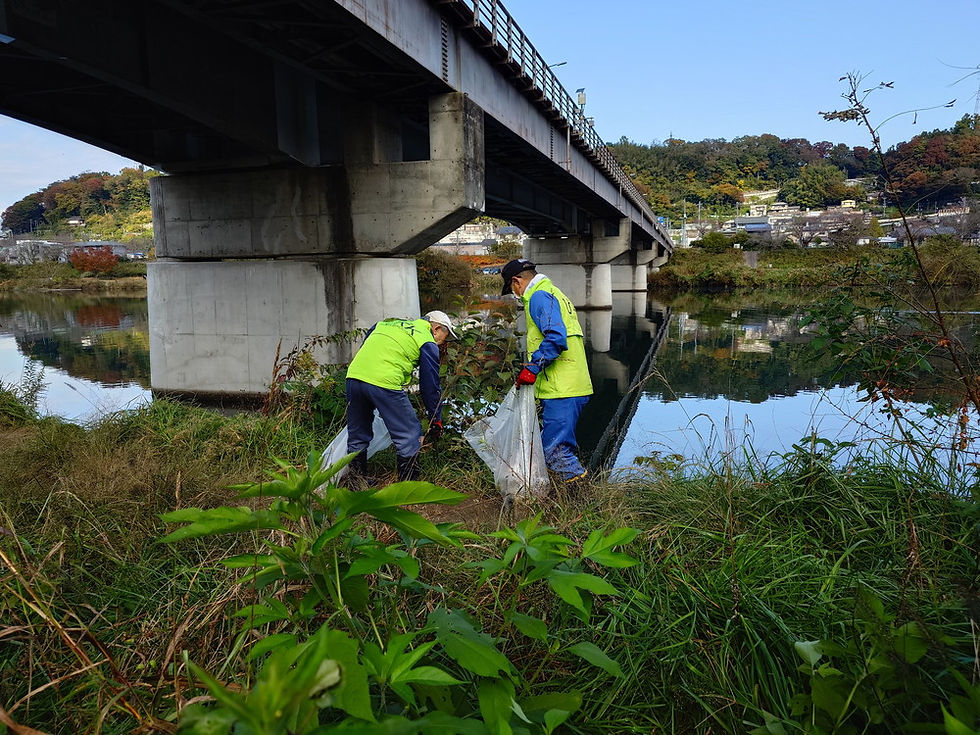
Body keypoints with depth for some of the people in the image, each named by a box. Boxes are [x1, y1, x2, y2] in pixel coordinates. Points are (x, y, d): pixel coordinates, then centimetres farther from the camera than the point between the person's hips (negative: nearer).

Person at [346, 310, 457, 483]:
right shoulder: (428, 343, 9)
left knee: (357, 436, 22)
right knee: (410, 435, 5)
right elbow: (430, 385, 9)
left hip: (353, 374, 7)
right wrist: (436, 420, 18)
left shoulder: (386, 323, 29)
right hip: (384, 382, -7)